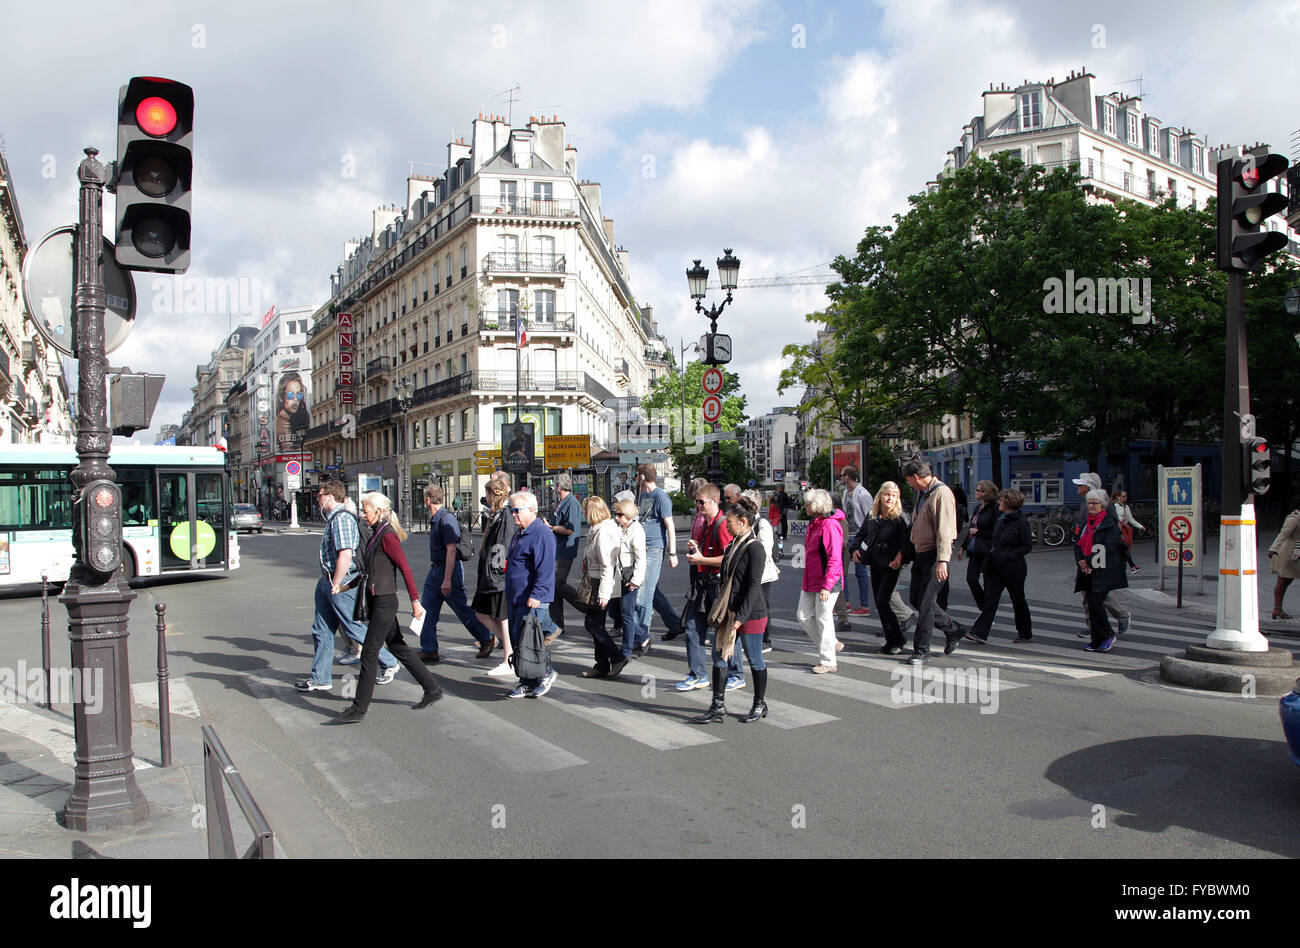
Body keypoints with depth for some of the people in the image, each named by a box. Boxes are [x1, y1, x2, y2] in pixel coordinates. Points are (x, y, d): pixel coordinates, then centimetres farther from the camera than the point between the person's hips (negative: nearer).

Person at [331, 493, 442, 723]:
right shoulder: (376, 534, 12)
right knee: (398, 647, 14)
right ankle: (432, 689, 23)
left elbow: (405, 568, -18)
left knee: (369, 654, -4)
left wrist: (415, 600, -19)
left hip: (385, 602, -10)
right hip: (378, 600, 10)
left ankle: (359, 708, 4)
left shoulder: (387, 536, -16)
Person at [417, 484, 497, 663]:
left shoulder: (447, 519, -19)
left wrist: (447, 579, -27)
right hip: (435, 569, 9)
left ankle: (488, 640, 19)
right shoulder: (434, 519, 10)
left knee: (463, 611, 2)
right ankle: (429, 651, 11)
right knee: (427, 610, 5)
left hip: (449, 570, -9)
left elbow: (451, 551, -24)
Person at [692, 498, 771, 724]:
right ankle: (718, 708, 12)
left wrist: (740, 617, -21)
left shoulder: (754, 548, -15)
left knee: (754, 660, 6)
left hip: (751, 614, -9)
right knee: (720, 656, 6)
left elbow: (753, 586, -19)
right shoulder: (733, 546, 11)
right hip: (729, 612, 9)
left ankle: (760, 705, 23)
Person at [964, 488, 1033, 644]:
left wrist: (1008, 555, -21)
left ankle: (1026, 634, 26)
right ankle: (979, 633, -6)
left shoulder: (1020, 522, -12)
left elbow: (1027, 546, -12)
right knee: (990, 599, -1)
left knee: (1018, 601, 9)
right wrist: (991, 550, 5)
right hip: (995, 567, 6)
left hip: (1013, 568, -6)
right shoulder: (999, 519, 10)